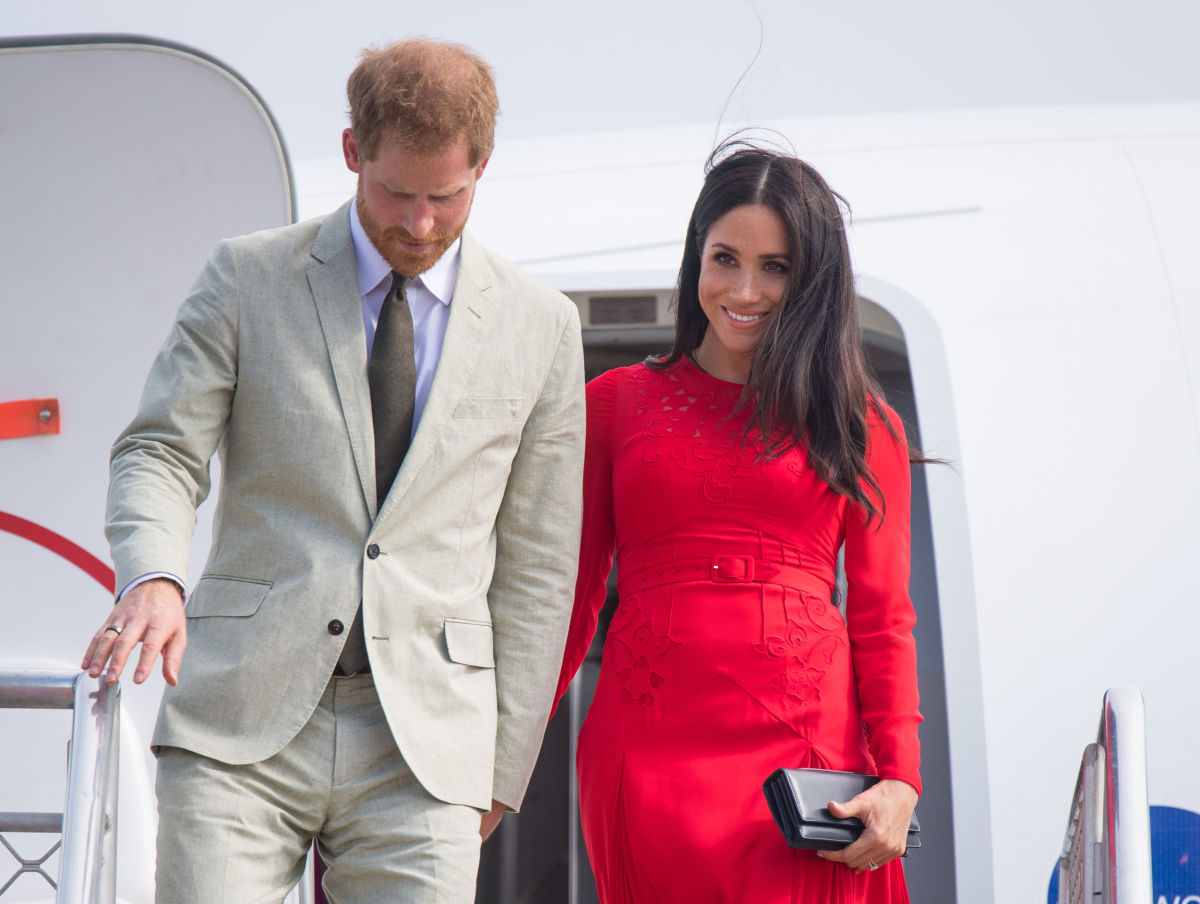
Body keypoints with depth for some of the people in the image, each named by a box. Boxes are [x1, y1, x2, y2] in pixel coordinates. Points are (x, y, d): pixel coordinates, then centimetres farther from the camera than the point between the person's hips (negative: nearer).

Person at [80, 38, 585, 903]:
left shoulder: (540, 325, 9)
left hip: (424, 745, 1)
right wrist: (151, 579, -20)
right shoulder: (248, 278, 6)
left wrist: (503, 773, 11)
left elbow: (536, 564, 12)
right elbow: (159, 453, 3)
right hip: (240, 731, -1)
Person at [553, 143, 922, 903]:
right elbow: (569, 602, 11)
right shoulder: (615, 404, 13)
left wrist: (899, 783, -5)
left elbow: (884, 621, 8)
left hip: (806, 751, -1)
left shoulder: (861, 425, 12)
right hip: (649, 749, 1)